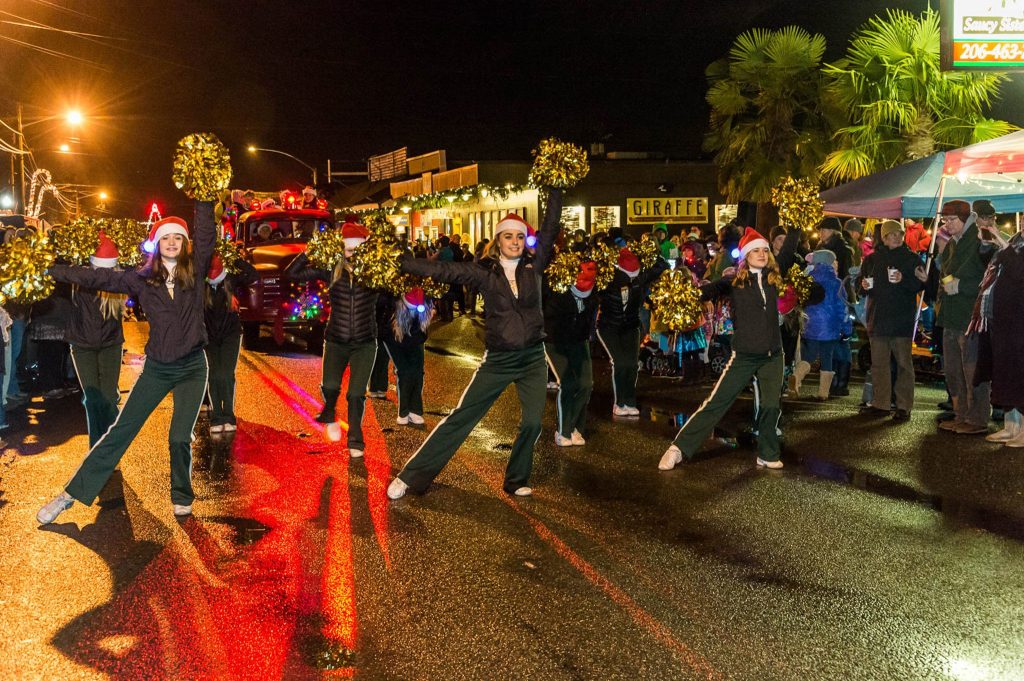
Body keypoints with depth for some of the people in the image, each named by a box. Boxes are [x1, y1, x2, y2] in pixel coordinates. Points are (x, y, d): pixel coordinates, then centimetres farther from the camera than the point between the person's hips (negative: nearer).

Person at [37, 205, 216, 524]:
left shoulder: (194, 270, -1)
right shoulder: (143, 279, 1)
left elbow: (206, 237, -13)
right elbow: (99, 278, 0)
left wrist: (204, 200, -18)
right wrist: (52, 270, -5)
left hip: (191, 368, -1)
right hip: (157, 368, 1)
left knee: (179, 437, -5)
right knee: (120, 430, 2)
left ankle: (182, 498, 19)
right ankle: (71, 494, 11)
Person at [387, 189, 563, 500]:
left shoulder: (534, 265, 2)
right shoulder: (485, 271, -5)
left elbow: (550, 228, -1)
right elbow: (442, 270, -11)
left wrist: (555, 189, -4)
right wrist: (397, 262, -18)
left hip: (533, 359, 2)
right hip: (498, 360, -2)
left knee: (532, 422, -4)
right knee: (461, 417, -1)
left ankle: (516, 481, 19)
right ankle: (411, 476, 6)